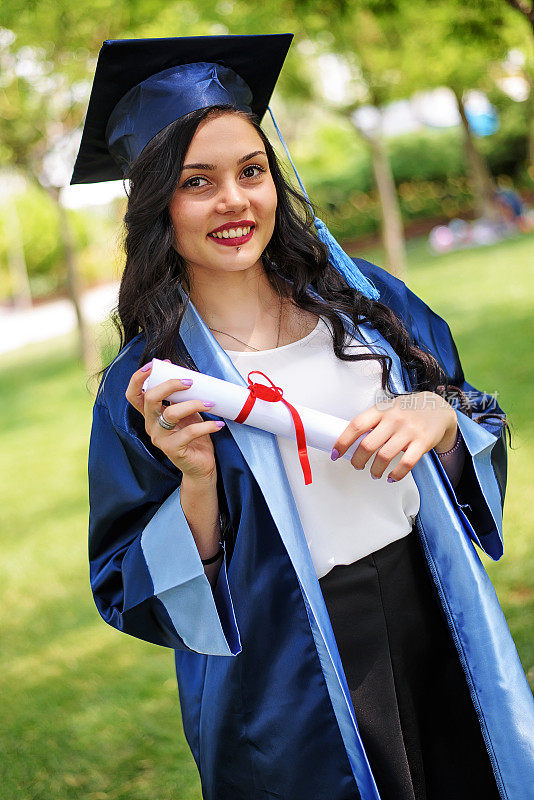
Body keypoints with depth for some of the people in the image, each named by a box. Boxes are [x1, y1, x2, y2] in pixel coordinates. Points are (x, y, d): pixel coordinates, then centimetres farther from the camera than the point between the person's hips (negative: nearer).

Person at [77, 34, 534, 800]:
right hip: (295, 694, -3)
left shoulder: (360, 295, 0)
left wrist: (439, 417, -16)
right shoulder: (142, 387, -8)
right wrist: (196, 485, -23)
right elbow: (140, 598, -7)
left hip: (439, 630, 3)